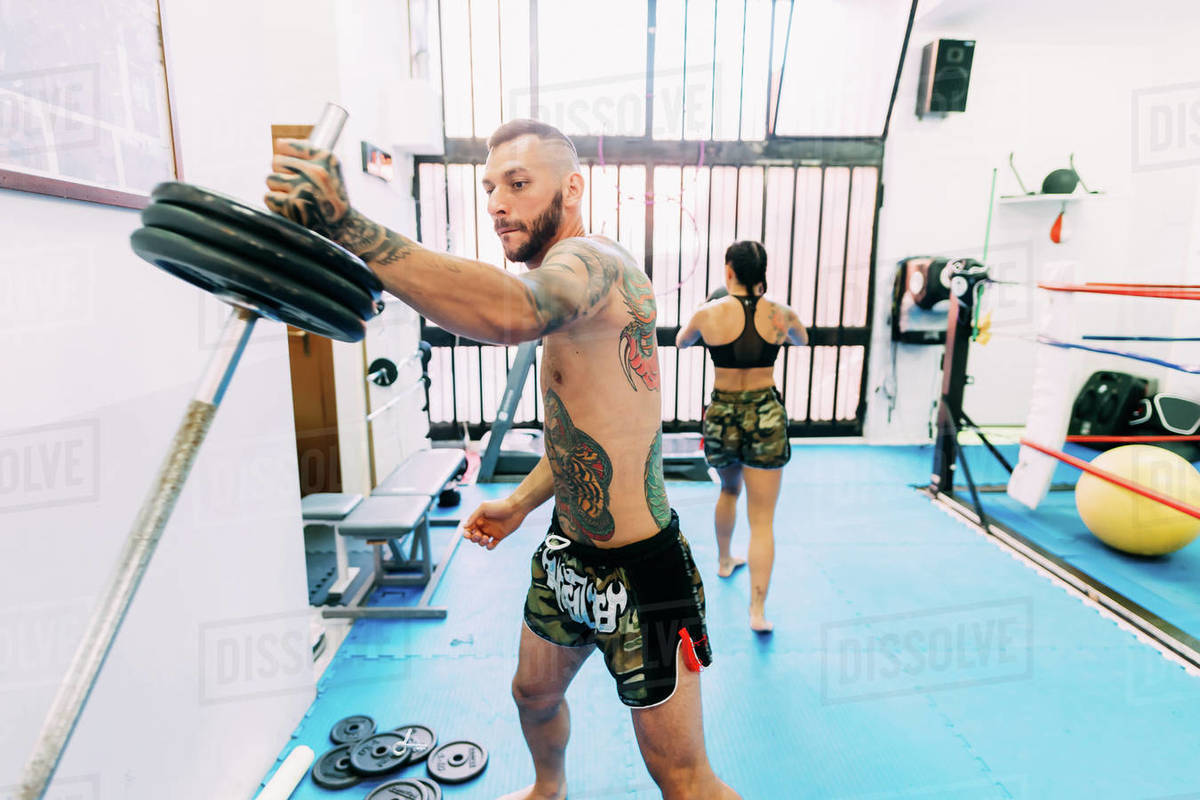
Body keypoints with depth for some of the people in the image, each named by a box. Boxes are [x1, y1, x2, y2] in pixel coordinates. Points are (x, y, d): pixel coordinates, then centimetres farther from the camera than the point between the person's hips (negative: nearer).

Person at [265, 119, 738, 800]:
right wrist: (518, 505, 11)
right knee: (534, 693, 30)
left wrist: (347, 228, -45)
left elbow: (511, 313, -46)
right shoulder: (564, 288, 11)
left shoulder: (594, 263, -20)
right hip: (566, 554, 10)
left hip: (639, 570, -10)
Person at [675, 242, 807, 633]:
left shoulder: (708, 314, -8)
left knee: (729, 488, 30)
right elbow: (802, 339, 21)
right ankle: (758, 609, 2)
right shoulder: (781, 315, -3)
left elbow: (680, 342, 14)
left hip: (722, 416, 1)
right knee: (762, 520, 4)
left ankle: (724, 560, 48)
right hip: (766, 417, -1)